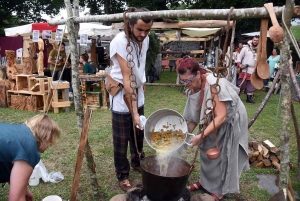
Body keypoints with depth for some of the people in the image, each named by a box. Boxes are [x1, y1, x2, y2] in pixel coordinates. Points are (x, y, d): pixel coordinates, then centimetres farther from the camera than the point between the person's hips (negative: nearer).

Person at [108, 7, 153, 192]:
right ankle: (123, 175, 25)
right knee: (121, 139, 6)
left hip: (138, 92, 6)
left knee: (139, 133, 19)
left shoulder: (145, 39, -2)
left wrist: (143, 86, 17)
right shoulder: (120, 42, -23)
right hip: (122, 94, -6)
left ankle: (137, 162, 42)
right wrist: (134, 111, -29)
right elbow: (126, 78, -28)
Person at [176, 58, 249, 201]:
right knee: (207, 149, 14)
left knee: (221, 154, 2)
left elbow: (221, 116, -36)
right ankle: (206, 181, 34)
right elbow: (194, 114, -3)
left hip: (230, 120, -7)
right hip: (213, 121, 7)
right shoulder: (194, 87, -12)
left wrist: (201, 136, -39)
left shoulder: (213, 84, -35)